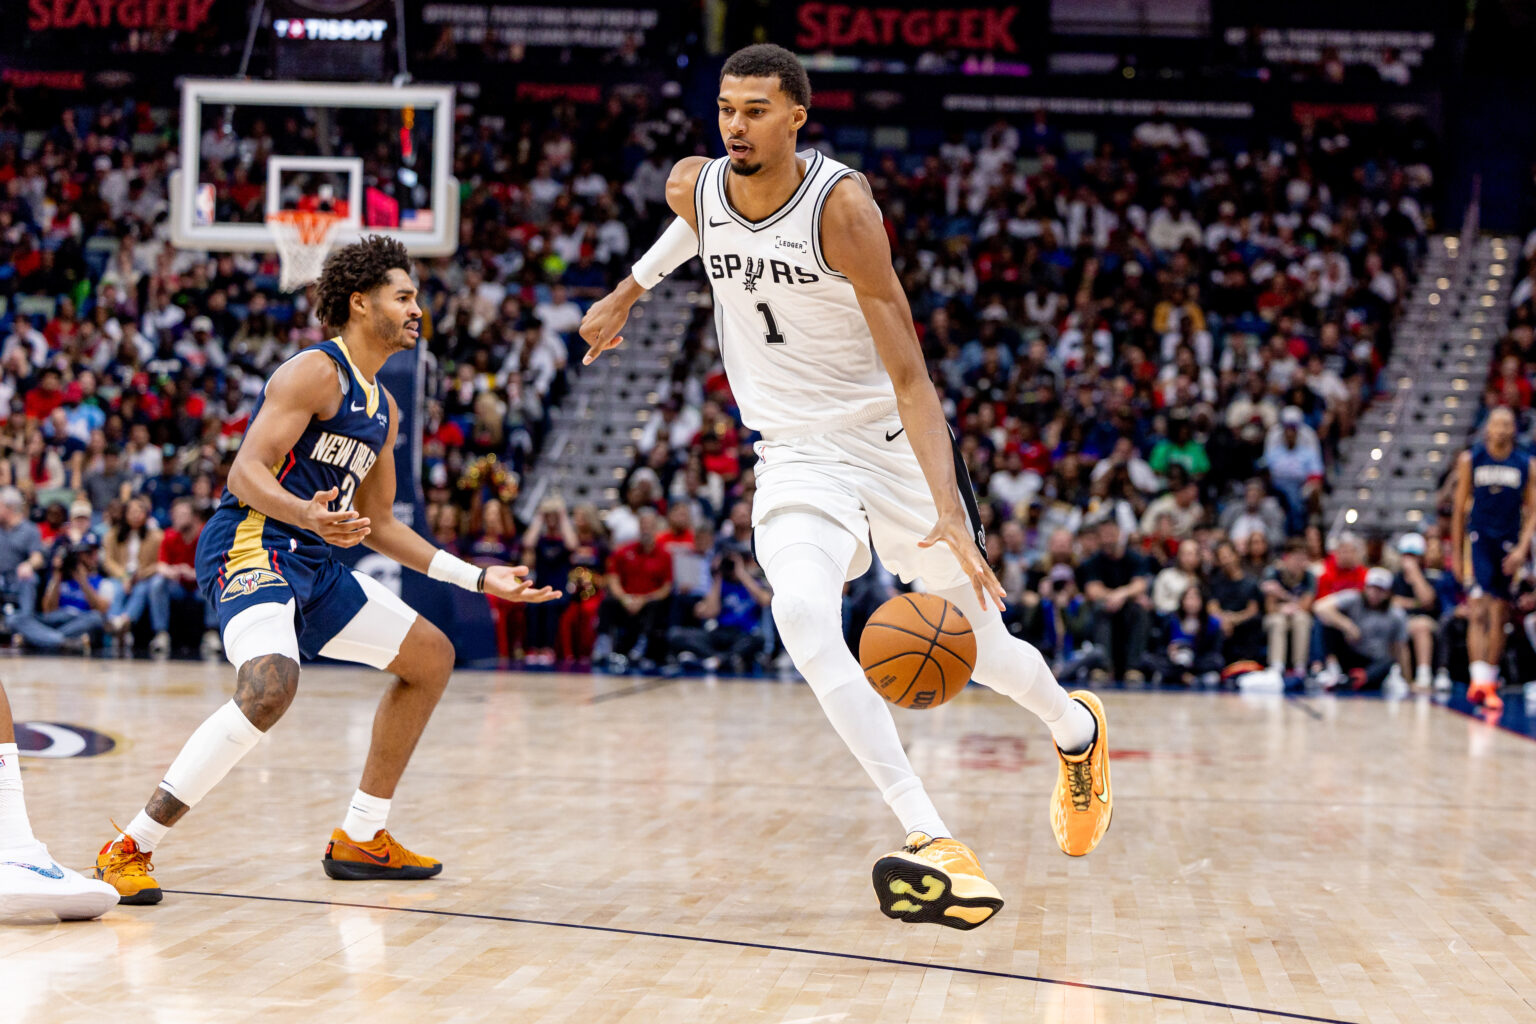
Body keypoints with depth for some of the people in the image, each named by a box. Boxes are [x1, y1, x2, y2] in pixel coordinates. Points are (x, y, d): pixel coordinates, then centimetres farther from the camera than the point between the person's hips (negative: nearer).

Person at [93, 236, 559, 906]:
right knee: (271, 684, -34)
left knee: (431, 657, 16)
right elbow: (245, 474, -19)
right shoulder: (315, 372, -10)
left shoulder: (384, 410, 18)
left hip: (312, 562, 10)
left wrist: (480, 578, 22)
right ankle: (129, 849, -27)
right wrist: (308, 516, -39)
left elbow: (379, 525, 25)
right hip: (251, 546, -10)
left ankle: (360, 839, 21)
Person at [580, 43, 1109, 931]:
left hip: (895, 445, -3)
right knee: (801, 616, -28)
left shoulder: (841, 203, -23)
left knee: (981, 649, 7)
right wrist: (626, 293, 27)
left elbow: (908, 375, -27)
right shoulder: (696, 186, -7)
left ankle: (1075, 728, 45)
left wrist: (949, 512, -36)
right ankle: (936, 845, -31)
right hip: (798, 454, 3)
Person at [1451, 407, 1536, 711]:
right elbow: (1459, 507, 6)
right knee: (1479, 611, -16)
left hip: (1509, 545, 2)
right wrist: (1456, 552, 5)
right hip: (1478, 540, -2)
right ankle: (1479, 680, -24)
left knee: (1499, 617, 7)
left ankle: (1490, 682, 17)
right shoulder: (1470, 459, 2)